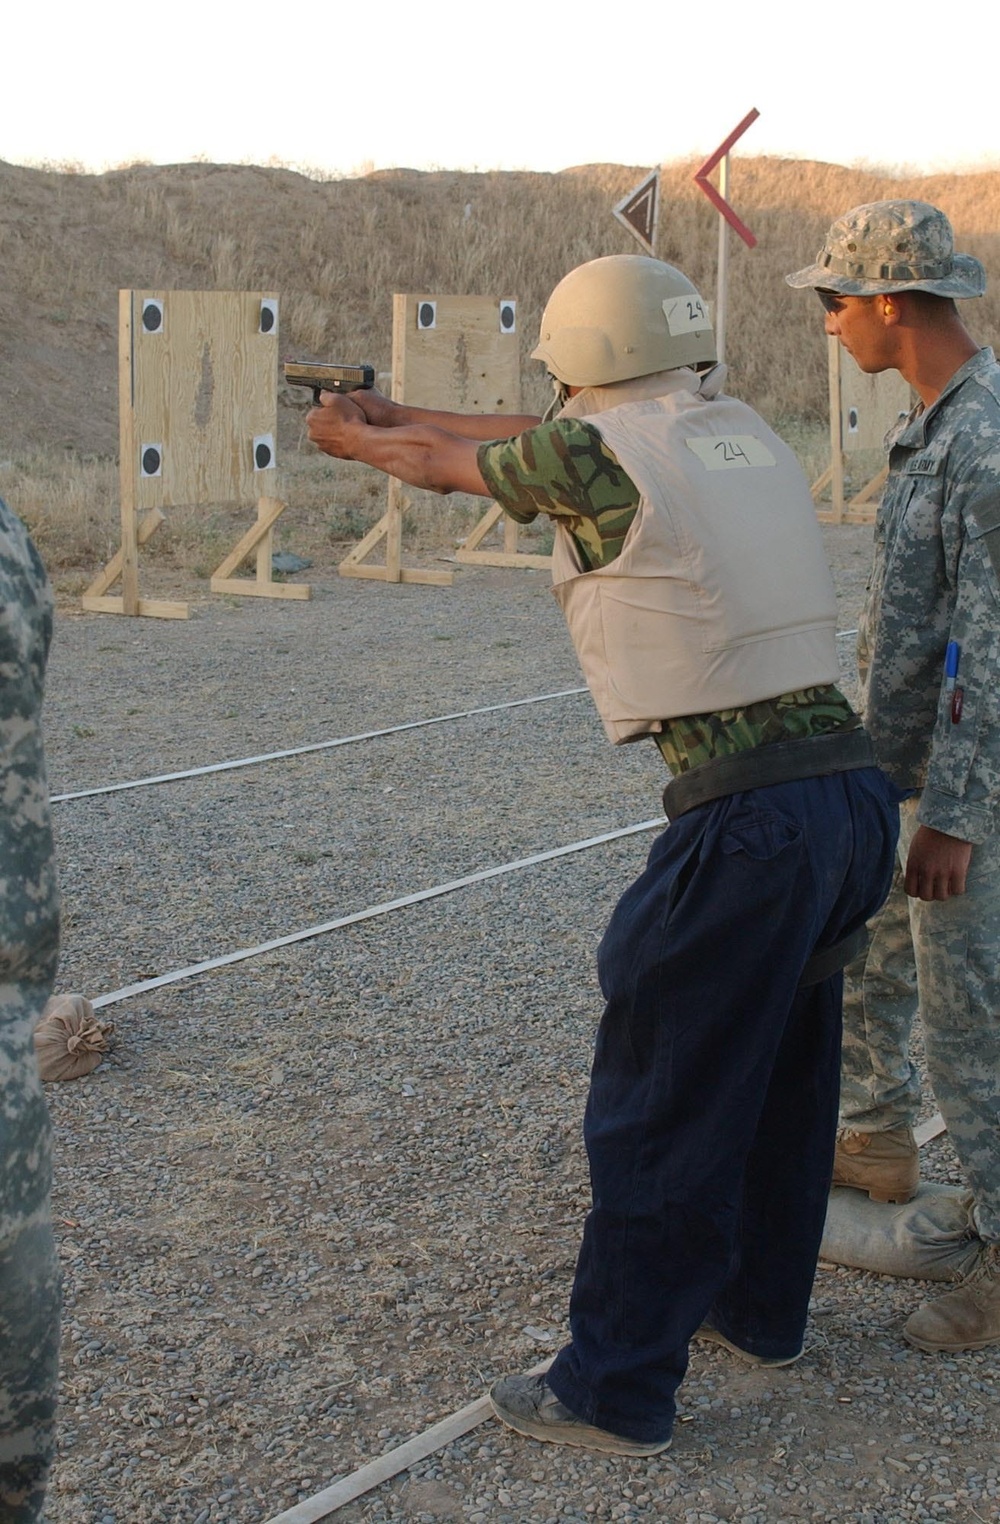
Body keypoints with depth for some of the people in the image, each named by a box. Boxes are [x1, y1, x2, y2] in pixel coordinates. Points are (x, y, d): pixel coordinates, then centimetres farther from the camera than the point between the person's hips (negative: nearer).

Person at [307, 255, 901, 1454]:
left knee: (659, 1109, 4)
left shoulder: (599, 453, -7)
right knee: (782, 1071, 24)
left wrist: (356, 436, 34)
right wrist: (398, 412, 39)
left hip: (749, 818, -8)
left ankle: (615, 1390, 16)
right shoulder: (743, 431, 15)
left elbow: (442, 465, 13)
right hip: (855, 786, 8)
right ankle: (759, 1308, 41)